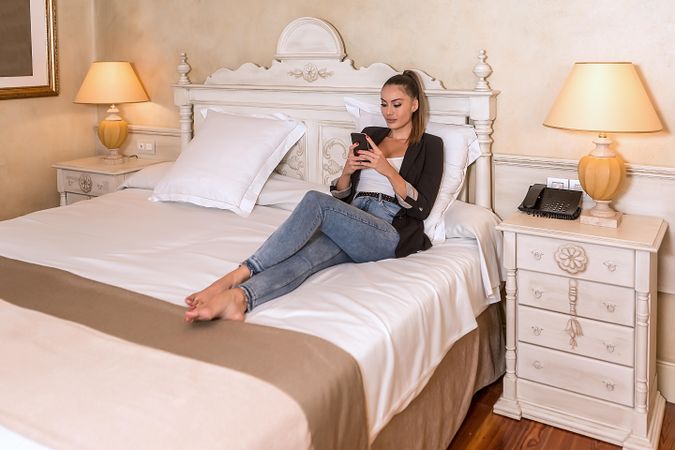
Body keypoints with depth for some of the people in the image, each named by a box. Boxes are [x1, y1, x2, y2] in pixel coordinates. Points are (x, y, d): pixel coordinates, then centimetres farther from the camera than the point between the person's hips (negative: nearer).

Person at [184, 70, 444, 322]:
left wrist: (387, 170, -13)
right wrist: (347, 171, -1)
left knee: (315, 201, -33)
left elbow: (421, 208, -1)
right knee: (306, 255, -34)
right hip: (351, 225, 4)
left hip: (390, 232, -4)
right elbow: (340, 197, 21)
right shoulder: (370, 135, 25)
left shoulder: (430, 146, 11)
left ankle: (238, 276, -43)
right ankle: (239, 297, -62)